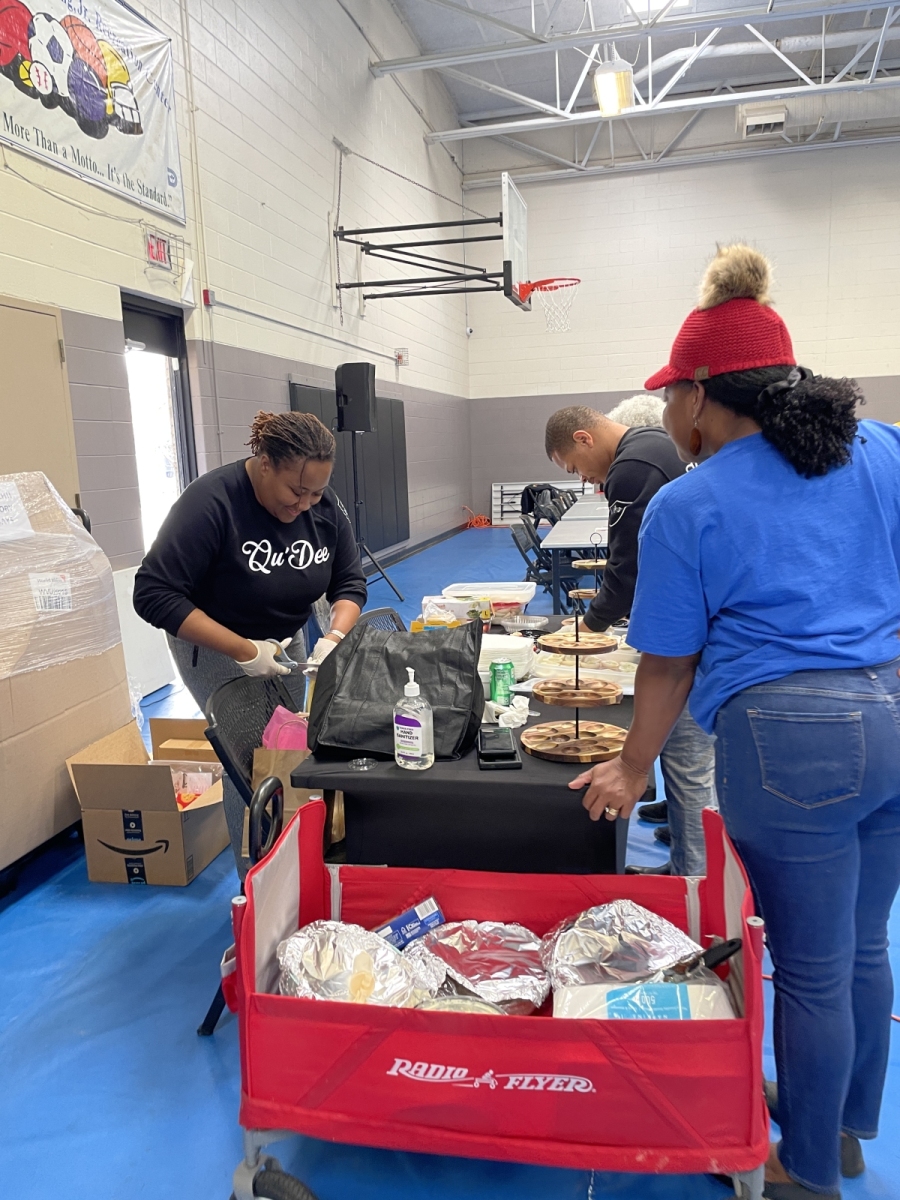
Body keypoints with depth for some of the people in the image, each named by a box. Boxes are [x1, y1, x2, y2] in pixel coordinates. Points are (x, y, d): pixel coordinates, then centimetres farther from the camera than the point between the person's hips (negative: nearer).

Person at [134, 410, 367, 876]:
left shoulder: (323, 505, -10)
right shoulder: (212, 502, -27)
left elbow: (349, 583, -1)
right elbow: (154, 594, -26)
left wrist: (334, 637, -22)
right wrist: (243, 650, -29)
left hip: (286, 642, 5)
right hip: (215, 647, -5)